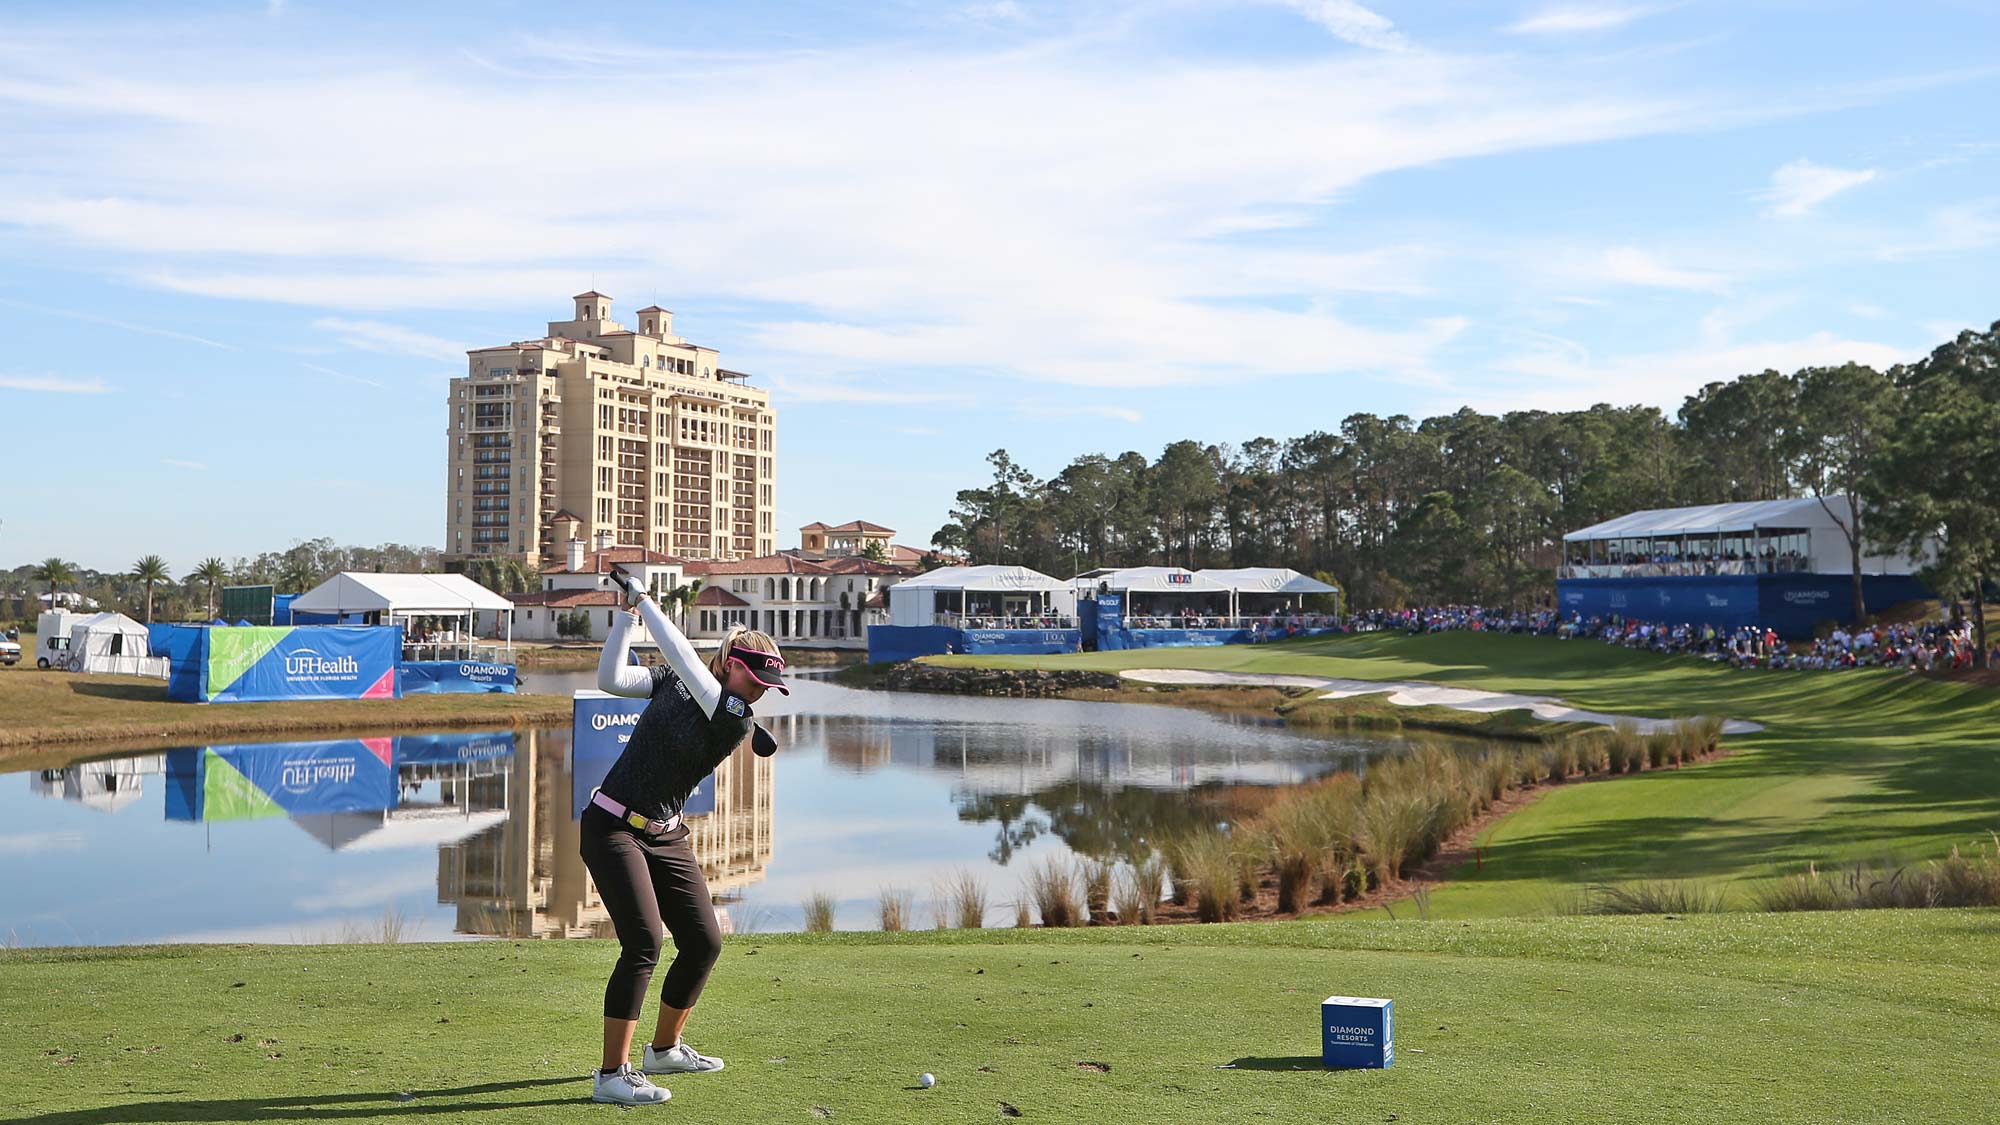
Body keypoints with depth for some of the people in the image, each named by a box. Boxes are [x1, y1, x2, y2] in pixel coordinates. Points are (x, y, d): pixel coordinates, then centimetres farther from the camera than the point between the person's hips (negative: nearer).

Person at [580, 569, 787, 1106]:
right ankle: (612, 1074, -14)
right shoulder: (673, 680, -2)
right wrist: (628, 612, -15)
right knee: (644, 939, -17)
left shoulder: (738, 721, -8)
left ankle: (665, 1050, 30)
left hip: (666, 836, 4)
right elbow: (610, 678, -11)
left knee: (704, 942, 6)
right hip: (612, 827, -4)